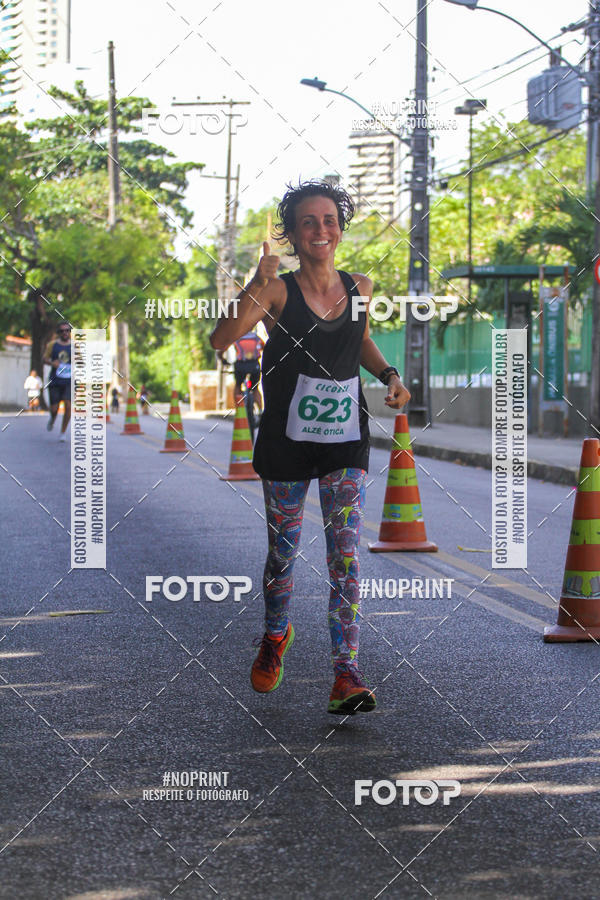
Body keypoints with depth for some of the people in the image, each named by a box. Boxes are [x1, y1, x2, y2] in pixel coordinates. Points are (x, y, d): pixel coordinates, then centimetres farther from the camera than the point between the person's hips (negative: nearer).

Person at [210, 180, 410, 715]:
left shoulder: (359, 289, 3)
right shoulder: (278, 291, -9)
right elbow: (221, 340, -24)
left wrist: (389, 375, 9)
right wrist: (259, 285, -32)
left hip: (346, 440, 2)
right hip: (287, 442, -2)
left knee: (346, 556, -7)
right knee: (283, 553, 12)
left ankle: (347, 675, -7)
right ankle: (276, 636, 41)